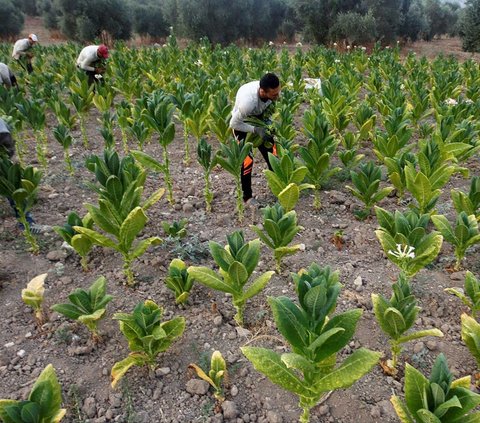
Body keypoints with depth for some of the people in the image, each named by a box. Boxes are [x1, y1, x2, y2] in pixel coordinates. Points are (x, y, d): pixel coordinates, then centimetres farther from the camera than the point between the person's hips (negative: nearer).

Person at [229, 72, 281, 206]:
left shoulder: (273, 91, -26)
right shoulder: (248, 101, -43)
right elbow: (233, 123, -28)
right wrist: (255, 130, -32)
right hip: (241, 122, -6)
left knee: (271, 151, 5)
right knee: (247, 159, -14)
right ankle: (247, 197, 2)